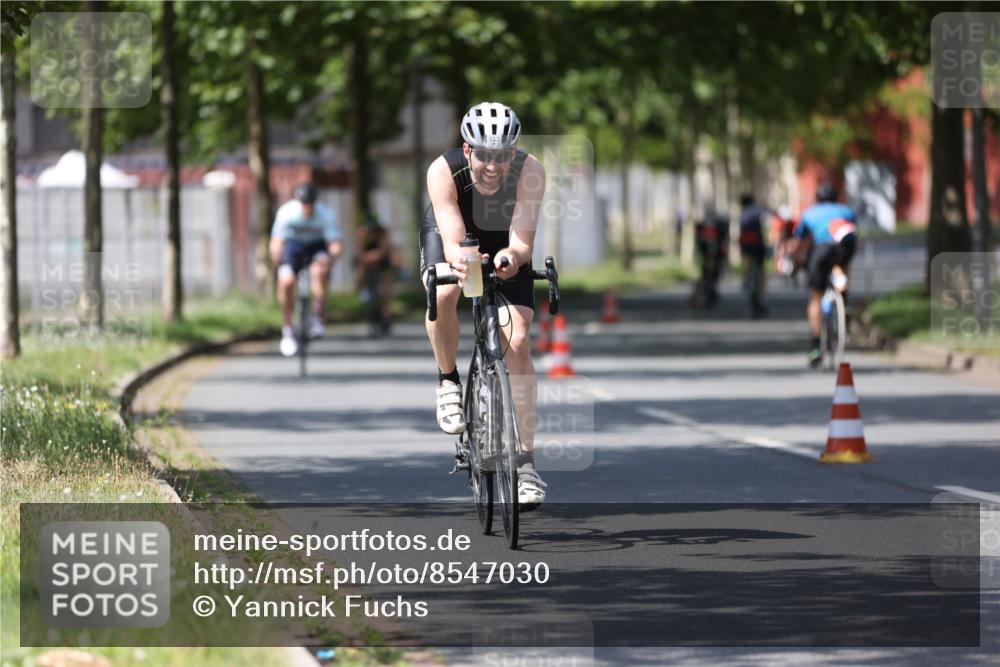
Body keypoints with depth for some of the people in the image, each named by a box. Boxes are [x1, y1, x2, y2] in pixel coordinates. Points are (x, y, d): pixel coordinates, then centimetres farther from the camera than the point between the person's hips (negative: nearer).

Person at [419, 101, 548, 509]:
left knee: (517, 342, -13)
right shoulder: (444, 171, -36)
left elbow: (523, 242, -40)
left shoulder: (529, 172, -35)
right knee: (443, 294, -34)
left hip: (504, 244, 1)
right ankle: (448, 382, -6)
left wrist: (513, 256, -63)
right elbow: (452, 239, -43)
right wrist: (458, 259, -65)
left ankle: (526, 460, -6)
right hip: (449, 232, -1)